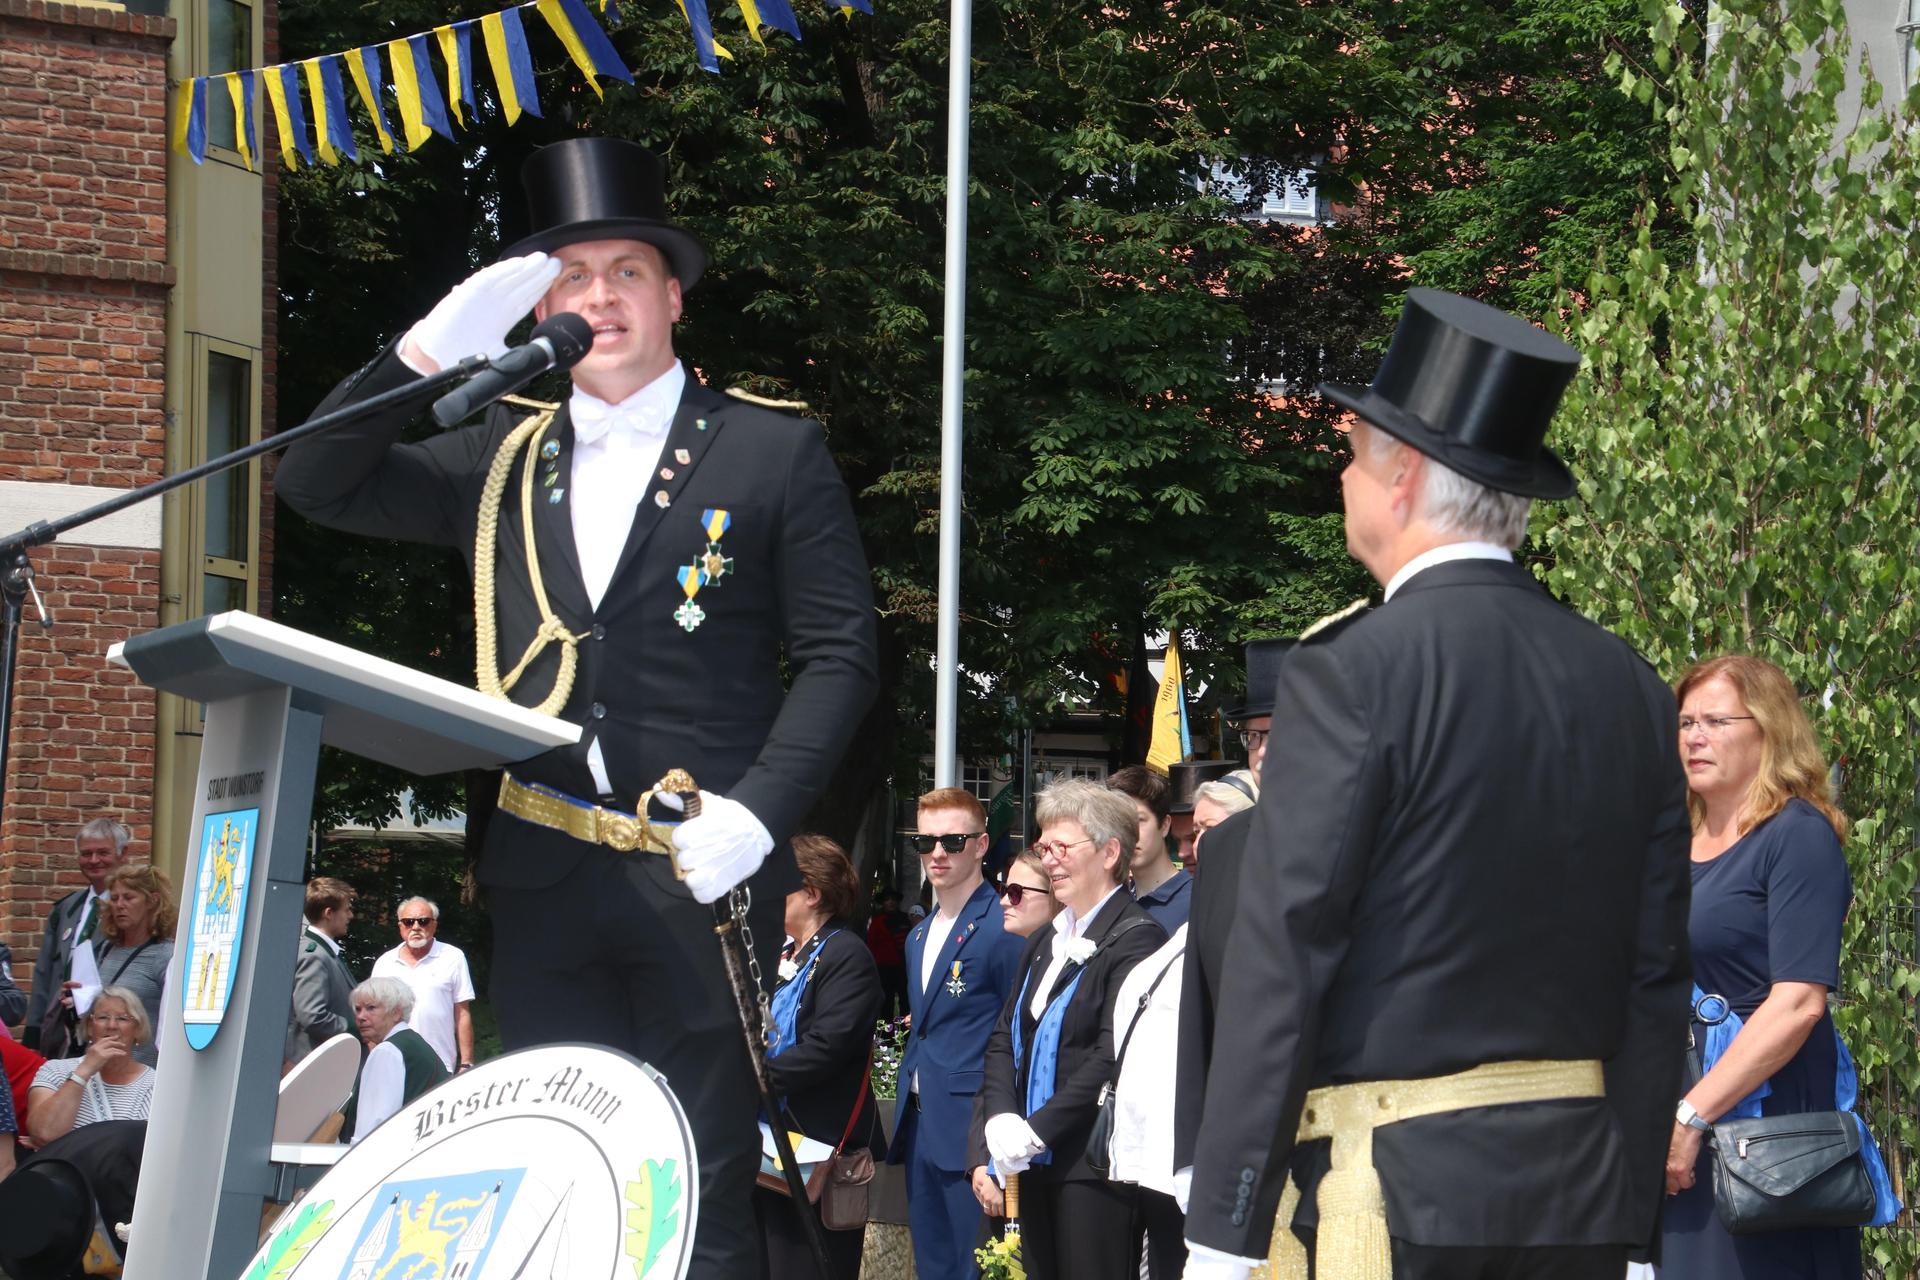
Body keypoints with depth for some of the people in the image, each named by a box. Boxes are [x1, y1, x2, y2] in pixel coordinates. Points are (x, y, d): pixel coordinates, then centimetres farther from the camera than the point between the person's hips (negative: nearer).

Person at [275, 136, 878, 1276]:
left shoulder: (775, 454, 5)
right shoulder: (504, 457, 16)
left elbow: (839, 656, 1)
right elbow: (315, 485, 11)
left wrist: (757, 811, -13)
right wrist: (431, 352, -2)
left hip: (698, 878, -4)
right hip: (543, 878, 4)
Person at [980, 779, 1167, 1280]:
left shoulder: (1136, 939, -10)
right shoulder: (1043, 943, 19)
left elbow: (1114, 1057, -18)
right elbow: (1004, 1038, 15)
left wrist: (1037, 1129, -18)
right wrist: (1001, 1117, -3)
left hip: (1095, 1165, -8)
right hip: (1037, 1164, 8)